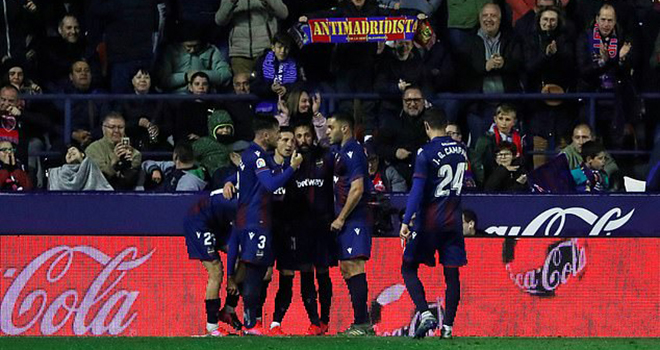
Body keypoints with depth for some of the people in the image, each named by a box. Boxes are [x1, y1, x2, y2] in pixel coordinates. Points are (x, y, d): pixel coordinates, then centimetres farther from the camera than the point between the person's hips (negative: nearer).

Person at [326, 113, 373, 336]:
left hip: (354, 219, -11)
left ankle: (362, 323, -14)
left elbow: (357, 190, -20)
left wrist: (341, 218, -16)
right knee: (346, 268, 12)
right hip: (346, 222, 11)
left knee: (354, 267, -12)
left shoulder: (352, 153, -14)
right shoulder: (340, 151, 18)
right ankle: (363, 322, 15)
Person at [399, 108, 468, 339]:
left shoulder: (426, 153, -12)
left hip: (428, 220, -5)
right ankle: (448, 326, 4)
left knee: (408, 268, 4)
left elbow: (417, 190, -17)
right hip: (453, 220, 5)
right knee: (451, 273, 7)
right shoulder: (461, 150, 6)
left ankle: (425, 314, -13)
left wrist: (406, 221, -17)